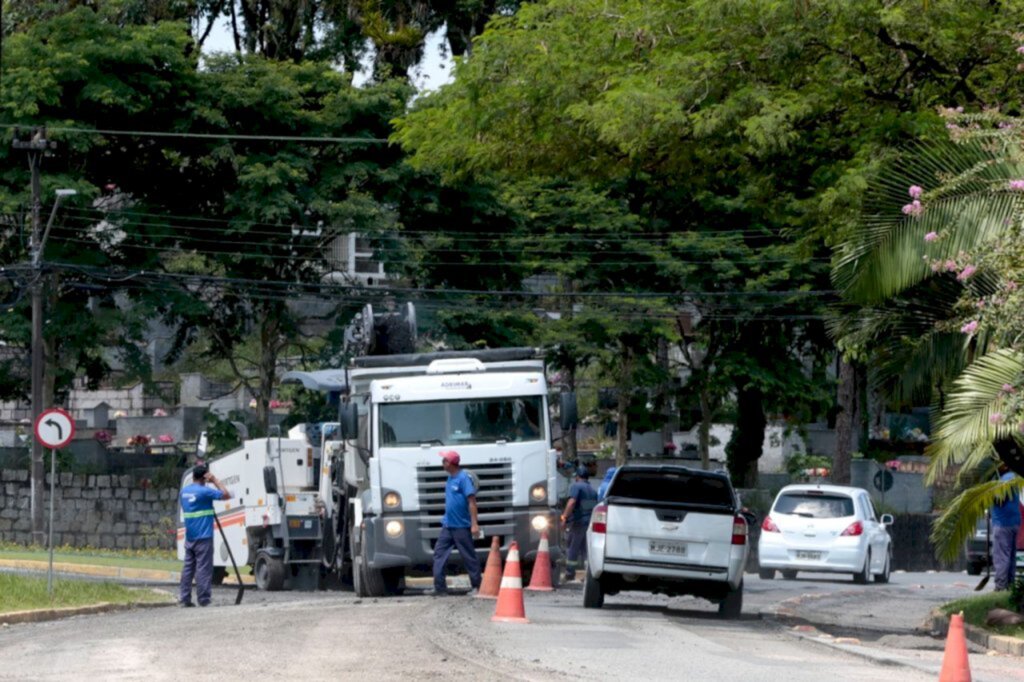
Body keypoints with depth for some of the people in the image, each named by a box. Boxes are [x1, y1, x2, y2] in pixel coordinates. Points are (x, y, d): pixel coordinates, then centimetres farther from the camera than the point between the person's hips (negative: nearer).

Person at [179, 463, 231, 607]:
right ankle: (203, 600, -5)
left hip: (189, 537, 7)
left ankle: (184, 598, 8)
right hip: (203, 537, -7)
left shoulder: (184, 491, 8)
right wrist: (215, 480, -4)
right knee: (203, 569, -5)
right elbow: (226, 495, -12)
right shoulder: (204, 491, -13)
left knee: (188, 567, 10)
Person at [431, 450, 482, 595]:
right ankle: (439, 587, 3)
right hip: (448, 525, 9)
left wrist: (474, 524, -22)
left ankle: (477, 587, 9)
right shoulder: (450, 478, 11)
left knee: (469, 556, 0)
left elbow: (472, 501, -17)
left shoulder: (463, 478, -14)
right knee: (439, 552, 3)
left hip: (461, 526, -9)